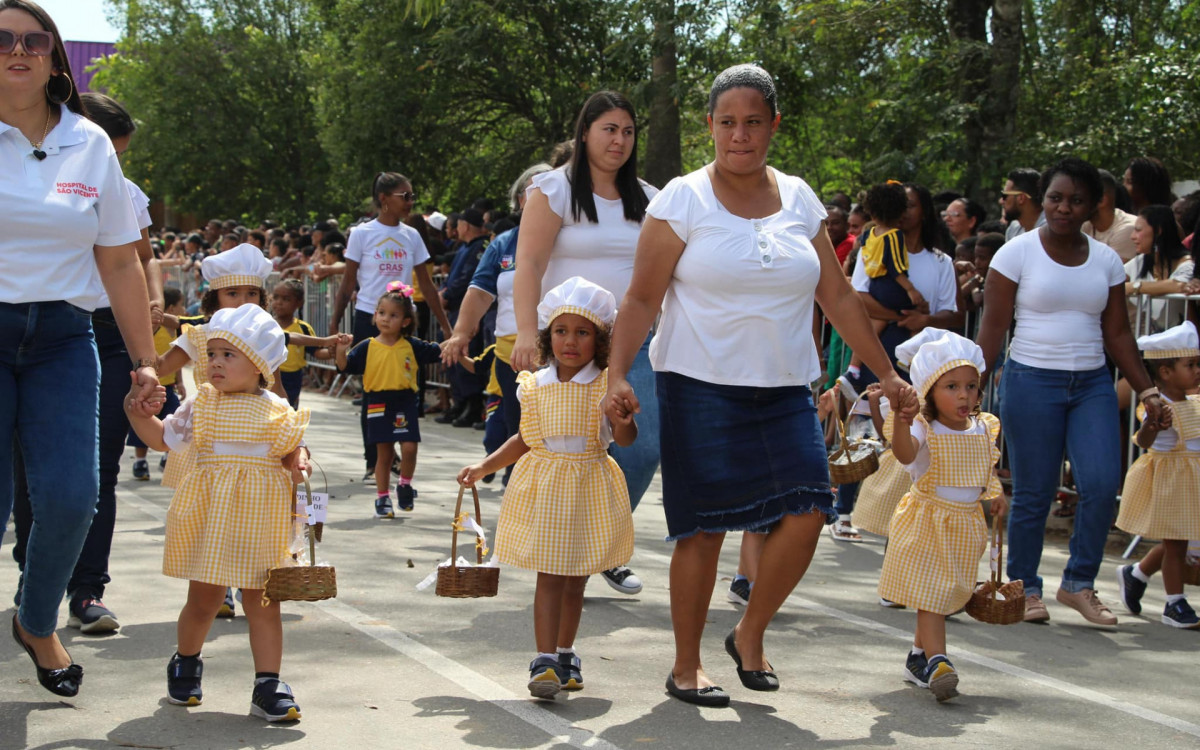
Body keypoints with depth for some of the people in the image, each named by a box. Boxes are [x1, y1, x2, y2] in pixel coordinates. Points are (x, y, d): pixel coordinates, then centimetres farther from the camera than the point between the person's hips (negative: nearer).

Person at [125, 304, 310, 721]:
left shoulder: (277, 412, 1)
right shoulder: (202, 405, 5)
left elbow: (292, 453, 9)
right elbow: (162, 438, 13)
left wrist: (298, 467, -12)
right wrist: (139, 415, -4)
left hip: (260, 522, -1)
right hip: (209, 517, 1)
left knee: (263, 603, 2)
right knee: (203, 597, 10)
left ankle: (268, 686, 6)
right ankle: (185, 664, 35)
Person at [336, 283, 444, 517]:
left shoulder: (412, 346, 4)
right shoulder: (367, 347, 0)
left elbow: (438, 352, 11)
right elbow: (345, 366, -4)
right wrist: (341, 351, -21)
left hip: (405, 403, 1)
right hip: (378, 405, -1)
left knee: (409, 447, -11)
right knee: (384, 453, 5)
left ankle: (405, 485, 15)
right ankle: (382, 498, 17)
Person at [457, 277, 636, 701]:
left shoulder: (607, 385, -4)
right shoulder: (536, 385, 3)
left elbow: (625, 439, -8)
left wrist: (622, 419, -30)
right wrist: (484, 467, 10)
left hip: (589, 484, 0)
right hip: (543, 485, 1)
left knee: (575, 579, 9)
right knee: (549, 575, -6)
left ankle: (564, 654, 25)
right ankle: (545, 661, -8)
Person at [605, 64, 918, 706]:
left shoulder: (799, 200, 9)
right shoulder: (683, 200, -3)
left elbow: (838, 298, 13)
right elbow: (642, 299, -6)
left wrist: (887, 373, 12)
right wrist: (617, 375, -18)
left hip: (784, 390, 4)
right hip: (700, 388, -4)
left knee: (806, 515, -7)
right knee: (704, 528, -3)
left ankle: (750, 635, 17)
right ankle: (686, 666, 14)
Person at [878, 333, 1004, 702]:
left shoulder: (984, 430, 4)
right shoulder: (924, 430, -14)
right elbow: (905, 454, -36)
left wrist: (995, 493, 5)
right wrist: (902, 422, -53)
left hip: (966, 525, 5)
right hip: (928, 522, -5)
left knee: (944, 595, 13)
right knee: (930, 593, -10)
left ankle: (918, 657, 27)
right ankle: (936, 662, -15)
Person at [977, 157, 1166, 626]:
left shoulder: (1106, 260, 9)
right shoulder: (1017, 253, -2)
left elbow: (1117, 334, 11)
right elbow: (993, 327, -4)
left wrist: (1147, 391, 5)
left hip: (1092, 384, 3)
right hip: (1032, 380, -3)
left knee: (1102, 485, -10)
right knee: (1033, 494, 0)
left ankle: (1078, 584, 7)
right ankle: (1024, 589, 17)